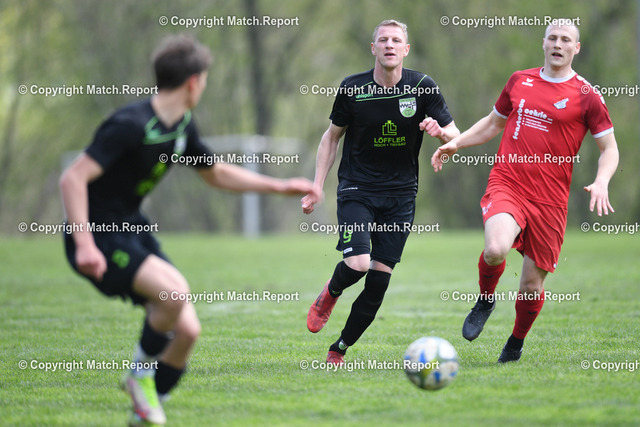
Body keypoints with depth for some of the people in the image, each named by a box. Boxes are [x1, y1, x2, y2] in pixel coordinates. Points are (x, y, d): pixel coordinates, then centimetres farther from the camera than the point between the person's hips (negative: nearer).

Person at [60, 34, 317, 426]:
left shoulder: (182, 127, 7)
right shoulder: (131, 126, -22)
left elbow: (216, 174, 23)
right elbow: (73, 178, -26)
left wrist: (281, 187, 19)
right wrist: (85, 245, -34)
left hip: (133, 229, 9)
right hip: (99, 235, -9)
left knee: (187, 330, -1)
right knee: (174, 293, -30)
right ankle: (141, 374, -5)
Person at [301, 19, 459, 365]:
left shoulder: (423, 87, -4)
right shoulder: (351, 88, -4)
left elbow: (455, 136, 2)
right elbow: (332, 136, 9)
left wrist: (439, 131, -22)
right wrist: (317, 186, 2)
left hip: (400, 194, 2)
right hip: (357, 190, -1)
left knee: (379, 281, -2)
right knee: (357, 264, -22)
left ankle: (340, 349, 14)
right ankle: (330, 293, 15)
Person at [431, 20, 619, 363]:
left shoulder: (586, 96, 1)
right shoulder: (520, 81, 11)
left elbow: (609, 148, 4)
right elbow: (493, 123, 26)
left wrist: (601, 181, -15)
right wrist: (455, 144, 14)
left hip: (549, 200, -1)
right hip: (506, 185, 1)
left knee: (532, 283, 3)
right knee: (495, 249, -29)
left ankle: (516, 342, 33)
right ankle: (485, 300, 5)